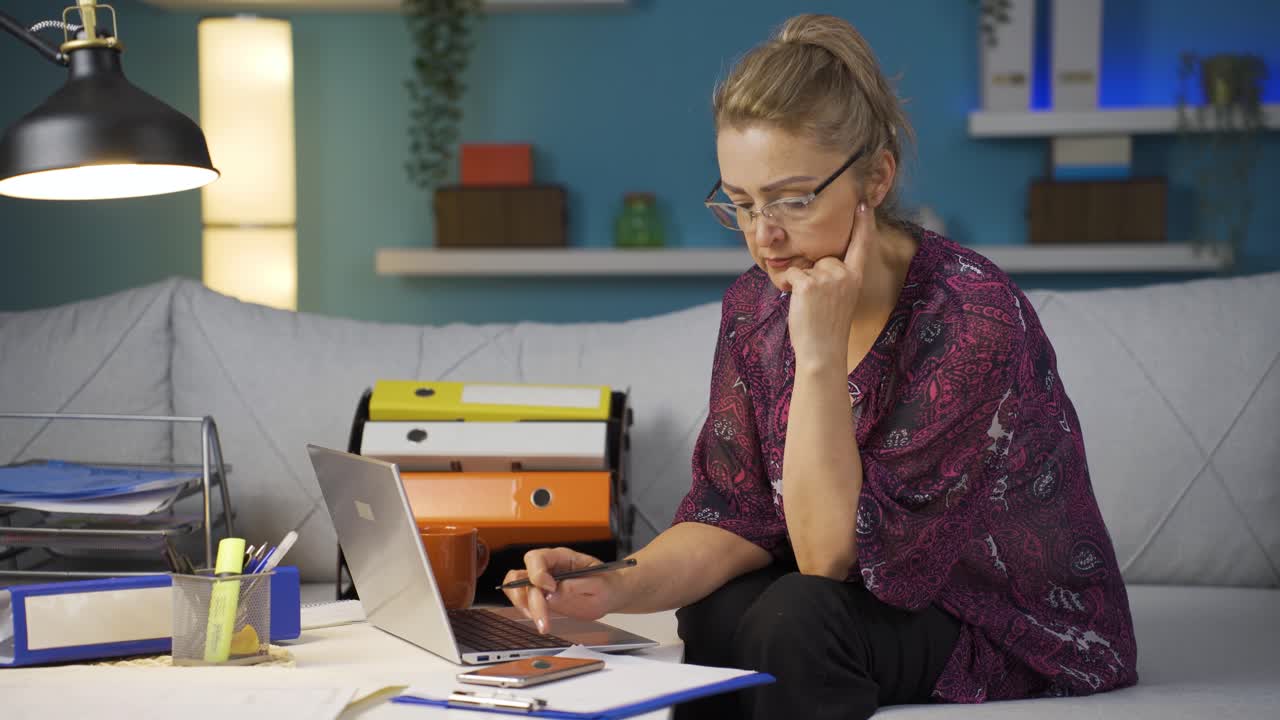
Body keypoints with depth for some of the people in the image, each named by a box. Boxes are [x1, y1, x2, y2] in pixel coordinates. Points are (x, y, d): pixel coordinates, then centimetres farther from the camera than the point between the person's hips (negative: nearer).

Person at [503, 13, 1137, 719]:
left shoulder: (971, 316, -28)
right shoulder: (756, 305, -6)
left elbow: (832, 555, -27)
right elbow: (734, 519, -6)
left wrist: (820, 354, -34)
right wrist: (620, 586, -25)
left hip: (1029, 636, -4)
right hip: (883, 604, 5)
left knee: (799, 618, -30)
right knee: (710, 616, -26)